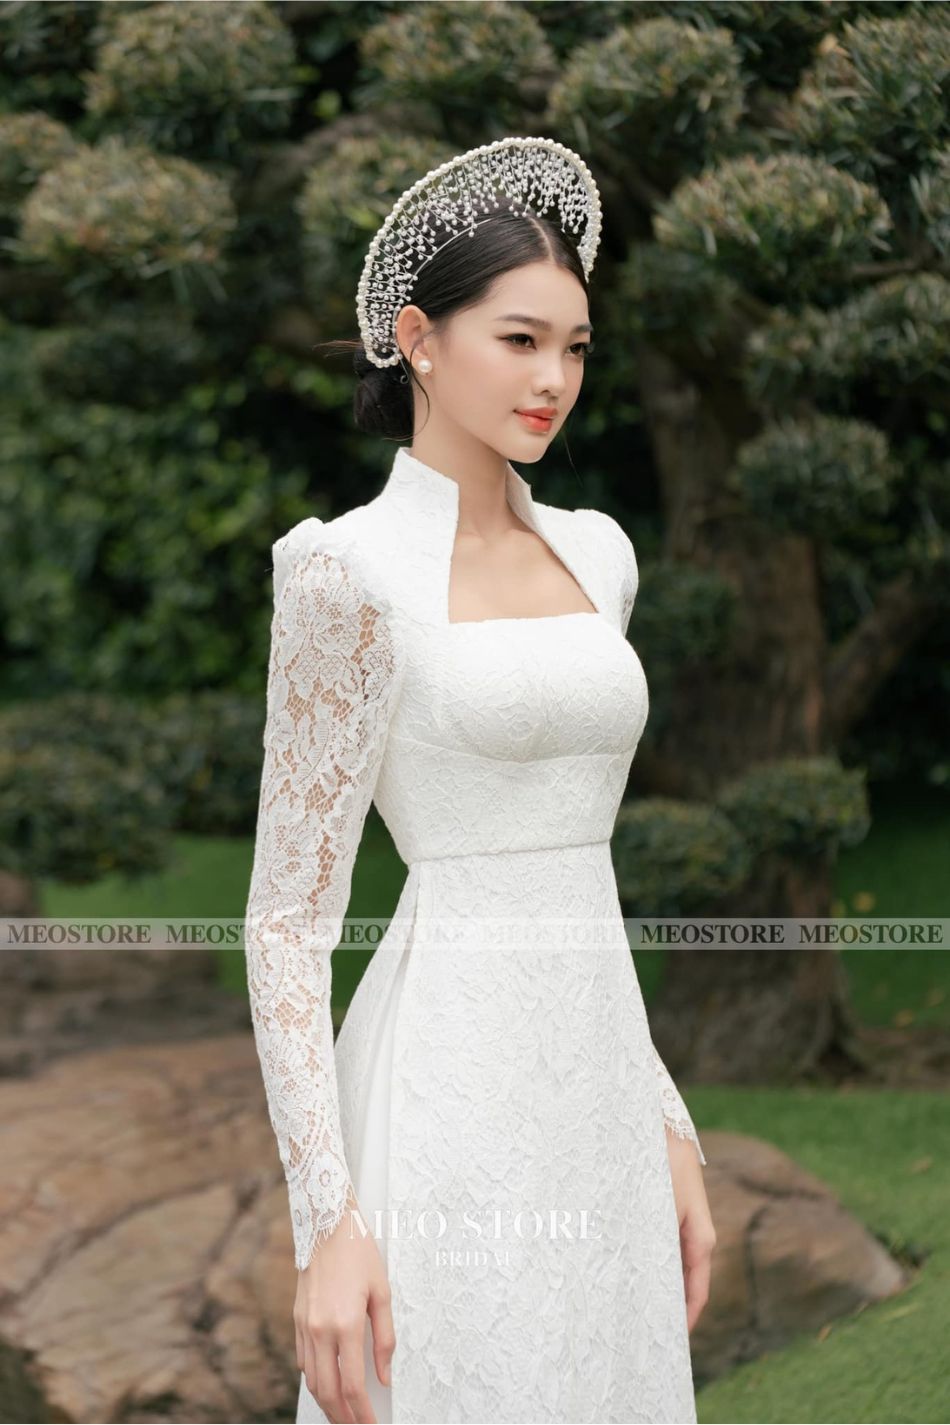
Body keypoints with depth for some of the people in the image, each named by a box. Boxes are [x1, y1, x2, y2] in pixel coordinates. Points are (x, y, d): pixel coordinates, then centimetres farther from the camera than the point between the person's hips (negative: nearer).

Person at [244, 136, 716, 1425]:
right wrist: (329, 1217, -16)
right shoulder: (353, 573, -8)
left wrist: (669, 1129, 15)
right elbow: (287, 915, -9)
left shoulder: (593, 555, 12)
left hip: (598, 1093, 7)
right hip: (452, 1089, -6)